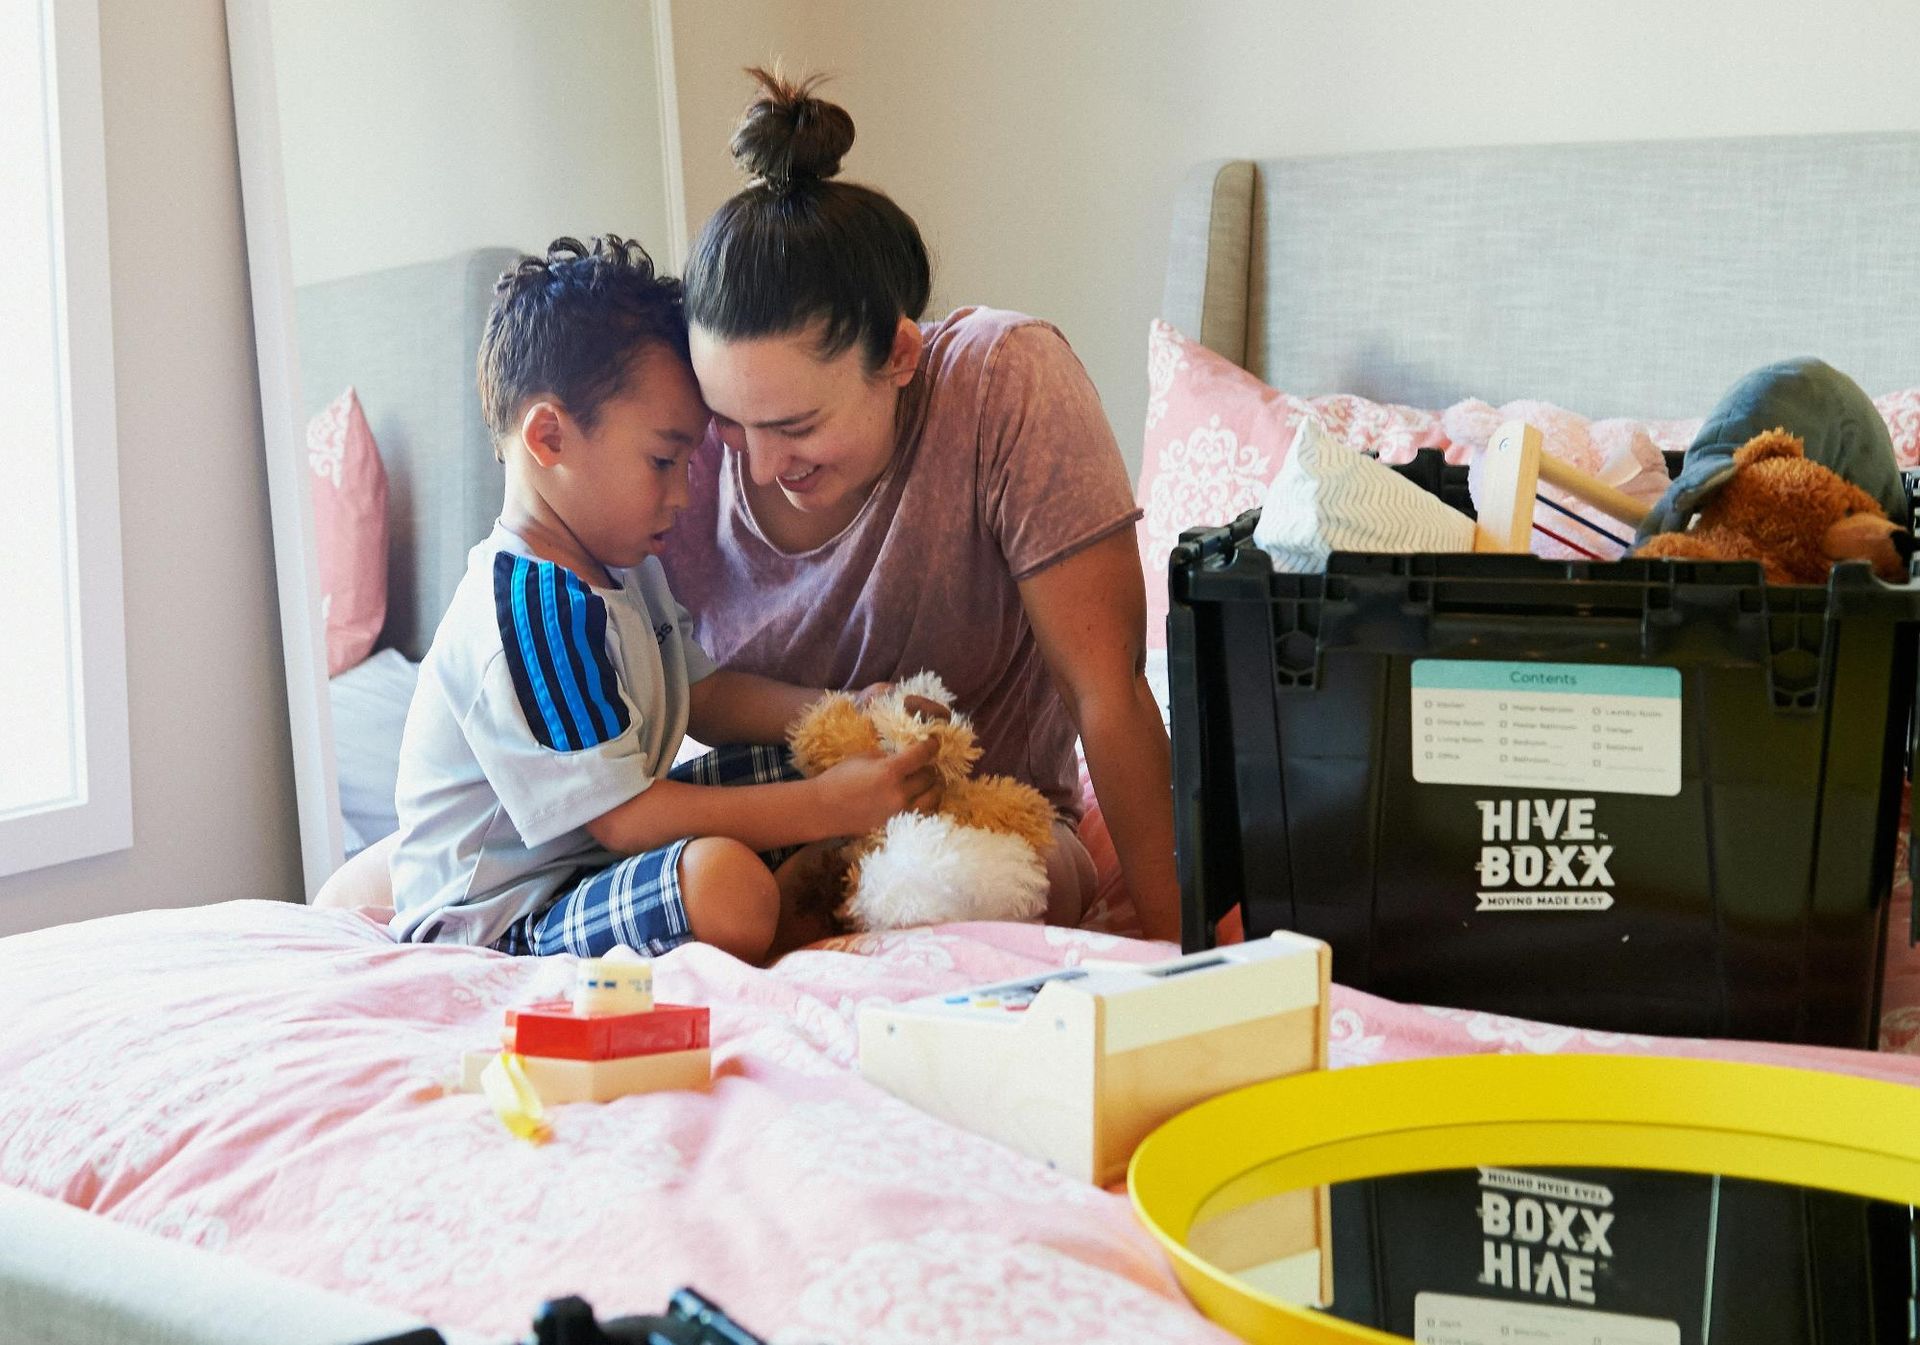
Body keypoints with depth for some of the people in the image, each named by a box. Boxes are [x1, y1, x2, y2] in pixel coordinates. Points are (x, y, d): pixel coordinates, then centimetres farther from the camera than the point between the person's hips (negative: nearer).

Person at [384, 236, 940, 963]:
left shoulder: (619, 566, 10)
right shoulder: (530, 611, -25)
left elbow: (698, 693, 19)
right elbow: (623, 818, -27)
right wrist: (826, 809, -26)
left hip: (599, 857, 11)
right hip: (503, 923, -11)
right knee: (723, 883, -37)